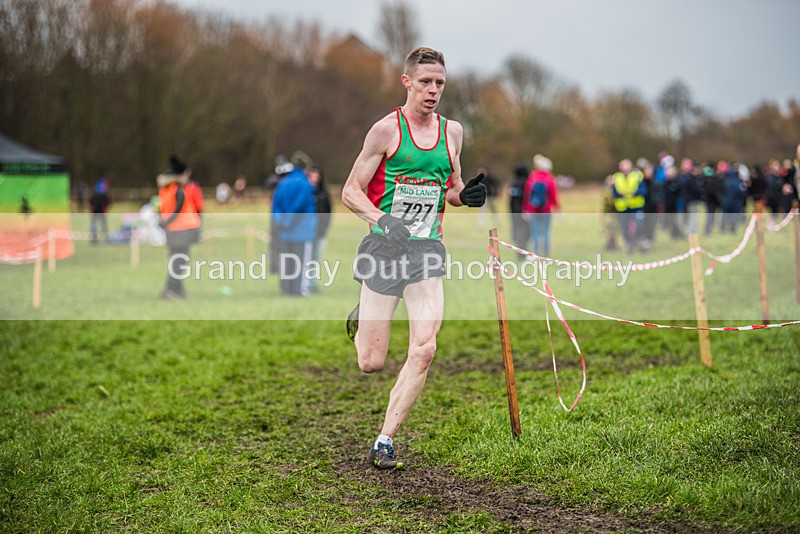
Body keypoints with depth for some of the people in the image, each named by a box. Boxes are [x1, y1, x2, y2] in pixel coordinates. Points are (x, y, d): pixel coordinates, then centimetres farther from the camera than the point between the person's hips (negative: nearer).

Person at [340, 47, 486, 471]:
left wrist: (467, 195, 1)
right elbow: (350, 191, -4)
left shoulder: (452, 131, 11)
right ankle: (361, 318, 37)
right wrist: (381, 219, -22)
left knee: (424, 349, -14)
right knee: (370, 364, 0)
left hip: (428, 249, 4)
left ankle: (384, 441, -2)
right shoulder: (387, 129, -4)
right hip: (385, 245, -3)